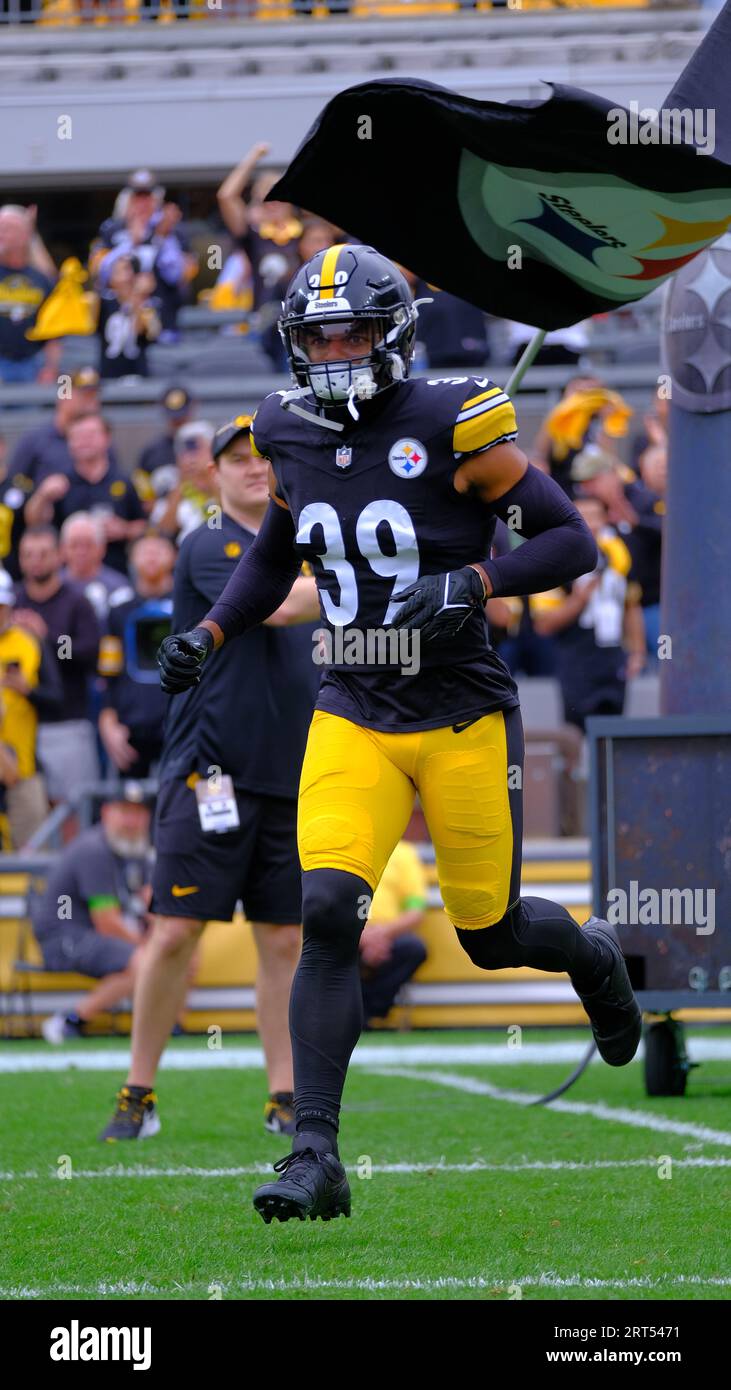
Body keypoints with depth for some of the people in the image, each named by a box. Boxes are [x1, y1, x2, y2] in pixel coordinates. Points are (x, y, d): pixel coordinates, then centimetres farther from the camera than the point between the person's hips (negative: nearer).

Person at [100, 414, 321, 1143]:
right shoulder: (207, 548, -4)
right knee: (175, 931, -6)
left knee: (283, 940, 5)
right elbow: (278, 605, -19)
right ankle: (138, 1094, 2)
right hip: (211, 773, -6)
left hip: (291, 776, 6)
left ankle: (285, 1098, 8)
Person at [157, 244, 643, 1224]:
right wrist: (210, 634, 10)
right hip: (353, 719, 3)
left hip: (462, 719, -3)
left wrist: (469, 584, -23)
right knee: (328, 917, -16)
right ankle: (316, 1159, -15)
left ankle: (592, 954, 46)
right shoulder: (292, 439, 4)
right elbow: (276, 555, 24)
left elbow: (572, 541, -10)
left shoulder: (451, 428, -12)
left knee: (489, 934, 8)